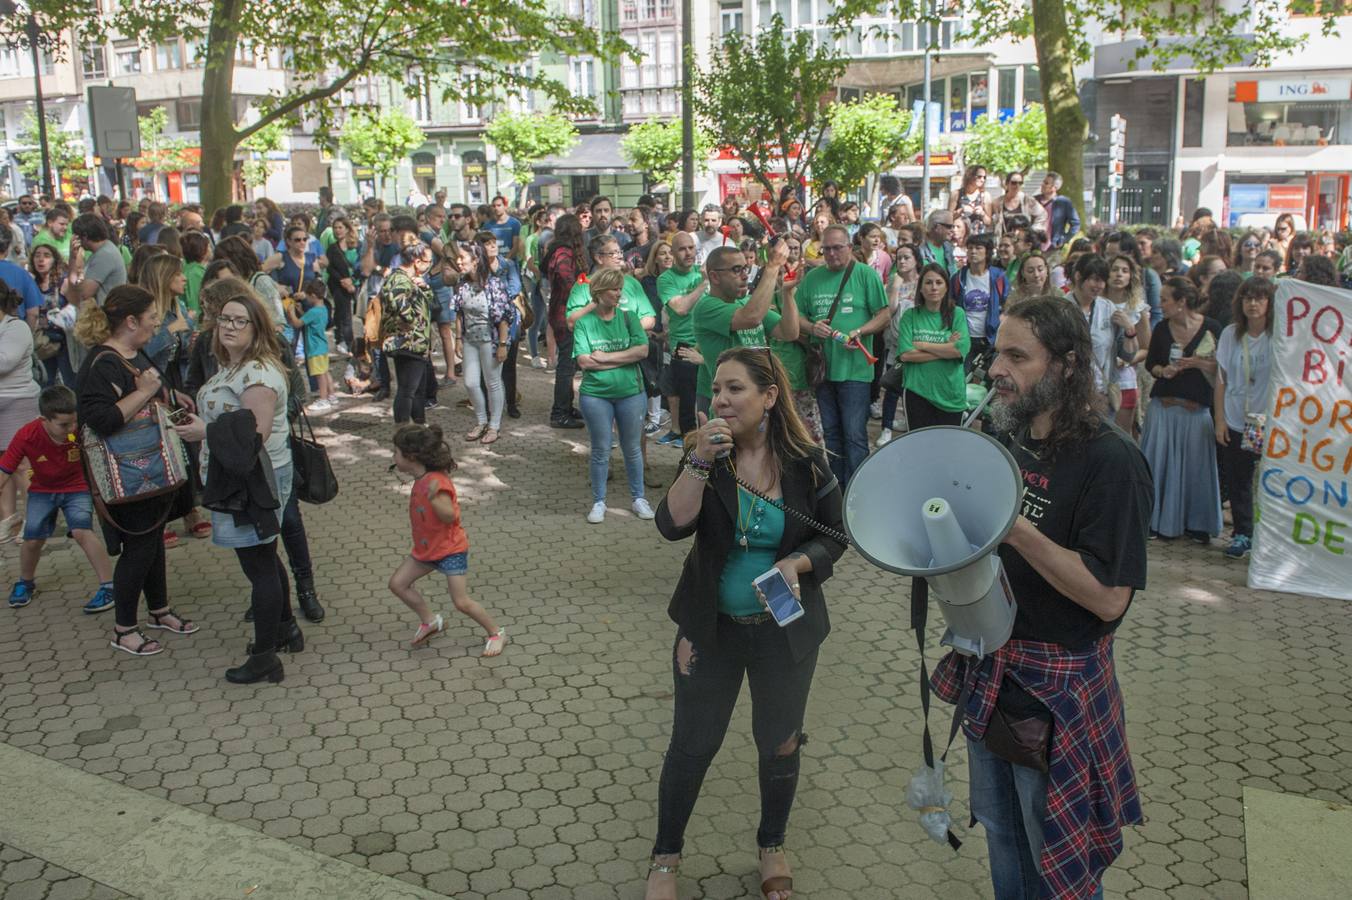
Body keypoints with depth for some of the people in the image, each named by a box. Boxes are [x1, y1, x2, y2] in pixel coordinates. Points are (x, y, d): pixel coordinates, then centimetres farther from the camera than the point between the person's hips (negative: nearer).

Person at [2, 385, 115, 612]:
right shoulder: (26, 436, -25)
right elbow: (4, 472, -18)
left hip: (76, 488, -2)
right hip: (42, 491, 2)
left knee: (81, 532, -22)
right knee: (32, 539, -3)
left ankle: (109, 587, -12)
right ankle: (25, 583, 30)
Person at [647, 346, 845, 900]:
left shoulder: (807, 464, -11)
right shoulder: (708, 455, -9)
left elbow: (833, 540, -2)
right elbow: (673, 525, -22)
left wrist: (797, 562, -22)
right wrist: (700, 461, -31)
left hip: (785, 629, 0)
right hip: (711, 626, 0)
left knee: (779, 745, 15)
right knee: (692, 745, 10)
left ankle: (772, 846, 42)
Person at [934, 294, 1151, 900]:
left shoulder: (1110, 460, -21)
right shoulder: (1009, 439, 3)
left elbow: (1109, 597, -24)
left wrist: (1015, 530, -31)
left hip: (1057, 690, -7)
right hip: (988, 673, 7)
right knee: (1000, 834, 24)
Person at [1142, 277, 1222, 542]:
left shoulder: (1211, 328, -5)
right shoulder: (1162, 329, 3)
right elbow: (1150, 363, 12)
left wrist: (1197, 363, -19)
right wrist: (1162, 370, -8)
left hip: (1197, 409, -2)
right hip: (1163, 407, 2)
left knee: (1195, 464, 4)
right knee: (1159, 462, 4)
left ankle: (1196, 523, 18)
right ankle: (1156, 520, 16)